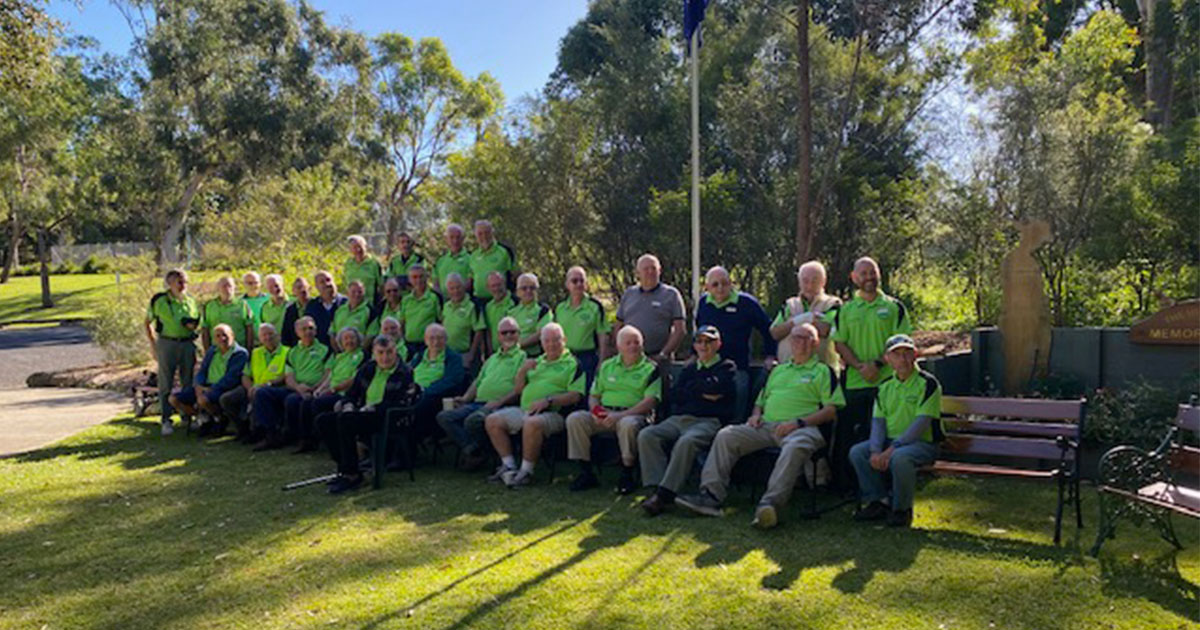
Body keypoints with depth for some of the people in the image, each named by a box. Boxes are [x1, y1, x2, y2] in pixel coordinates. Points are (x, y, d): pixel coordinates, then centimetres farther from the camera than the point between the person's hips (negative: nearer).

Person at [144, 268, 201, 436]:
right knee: (166, 384, 0)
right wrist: (153, 345, 0)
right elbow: (147, 323, 7)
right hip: (167, 344, -3)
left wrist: (193, 325, -3)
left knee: (188, 383, 8)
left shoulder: (191, 301, 10)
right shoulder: (159, 300, 0)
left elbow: (197, 321, 21)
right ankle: (166, 420, 5)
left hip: (187, 344, 3)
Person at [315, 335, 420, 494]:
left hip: (386, 418, -8)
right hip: (362, 414, 8)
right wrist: (349, 406, -2)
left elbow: (398, 404, -15)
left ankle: (352, 475, -23)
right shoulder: (367, 369, 17)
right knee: (323, 420, -8)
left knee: (345, 420, -30)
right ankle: (344, 468, -4)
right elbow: (352, 393, 22)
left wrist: (370, 408, -19)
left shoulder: (405, 373, -3)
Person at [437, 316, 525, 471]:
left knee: (473, 420, -36)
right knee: (444, 417, -13)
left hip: (499, 406, -8)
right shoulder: (492, 359, 31)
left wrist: (499, 402, -18)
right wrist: (465, 398, 11)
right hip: (477, 403, 8)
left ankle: (473, 451, -8)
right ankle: (473, 452, -16)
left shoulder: (522, 357, 6)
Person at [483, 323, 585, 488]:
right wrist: (523, 370, 4)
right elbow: (519, 389, 23)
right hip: (524, 410, 7)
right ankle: (509, 466, -2)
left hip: (552, 413, -7)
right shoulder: (537, 362, 24)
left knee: (532, 423, -38)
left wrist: (548, 401, -19)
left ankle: (526, 471, -24)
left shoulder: (572, 364, 3)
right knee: (492, 420, -6)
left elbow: (576, 395, -9)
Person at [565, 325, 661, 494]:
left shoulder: (650, 369, 4)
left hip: (634, 415, -4)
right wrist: (596, 411, -4)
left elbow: (650, 401, -8)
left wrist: (621, 415, -20)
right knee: (574, 418, -19)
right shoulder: (607, 366, 20)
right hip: (604, 416, 4)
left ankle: (626, 475, -21)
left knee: (628, 424, -39)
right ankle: (586, 473, -13)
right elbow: (593, 395, 21)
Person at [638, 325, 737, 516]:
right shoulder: (689, 368, 28)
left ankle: (665, 494, -35)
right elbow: (675, 395, 12)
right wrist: (703, 393, 1)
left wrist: (691, 390, 6)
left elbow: (715, 387, -9)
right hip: (678, 419, 6)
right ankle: (657, 488, -26)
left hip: (709, 421, -6)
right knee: (646, 435, -20)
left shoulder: (727, 367, 12)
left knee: (687, 441, -37)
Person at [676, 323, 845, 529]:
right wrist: (756, 415, 9)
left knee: (796, 446, -40)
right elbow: (761, 400, 34)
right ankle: (711, 495, -22)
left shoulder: (823, 371, 13)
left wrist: (798, 422, -13)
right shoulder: (778, 369, 30)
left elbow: (832, 409, 0)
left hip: (801, 428, -5)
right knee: (725, 436, -15)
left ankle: (771, 503, -49)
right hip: (766, 426, 5)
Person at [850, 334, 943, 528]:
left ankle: (902, 509, -12)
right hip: (890, 440, 6)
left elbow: (922, 423, -18)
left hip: (923, 442, -6)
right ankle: (879, 502, -3)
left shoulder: (928, 383, -10)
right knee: (857, 452, -13)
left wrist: (892, 449, -24)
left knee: (900, 458, -36)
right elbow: (878, 421, 6)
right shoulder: (885, 386, 10)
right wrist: (875, 450, -13)